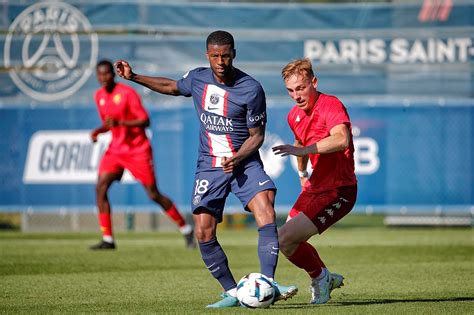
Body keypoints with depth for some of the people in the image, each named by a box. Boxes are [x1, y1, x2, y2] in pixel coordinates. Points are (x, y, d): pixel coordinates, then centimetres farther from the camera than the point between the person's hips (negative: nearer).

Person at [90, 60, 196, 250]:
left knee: (153, 194, -4)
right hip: (115, 149, 6)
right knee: (100, 187, -12)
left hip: (138, 150, -6)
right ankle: (107, 240, -9)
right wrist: (98, 131, -2)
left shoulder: (127, 93, -13)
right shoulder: (99, 96, 7)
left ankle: (186, 230, 13)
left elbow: (145, 121, -16)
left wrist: (120, 122, -28)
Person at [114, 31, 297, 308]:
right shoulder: (197, 79, 0)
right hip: (209, 166, 3)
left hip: (245, 163, -3)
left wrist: (237, 159, -23)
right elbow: (173, 87, 24)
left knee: (267, 214, -26)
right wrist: (134, 77, 21)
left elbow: (257, 135, -6)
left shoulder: (251, 89, -13)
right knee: (204, 234, -7)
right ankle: (232, 293, 4)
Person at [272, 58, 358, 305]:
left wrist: (301, 150, -44)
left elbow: (342, 139, -38)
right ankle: (327, 280, 31)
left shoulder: (331, 105, -18)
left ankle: (319, 276, 9)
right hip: (315, 188, 9)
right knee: (286, 240, 13)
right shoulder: (295, 116, 9)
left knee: (285, 239, -16)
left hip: (338, 191, -9)